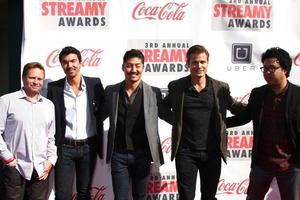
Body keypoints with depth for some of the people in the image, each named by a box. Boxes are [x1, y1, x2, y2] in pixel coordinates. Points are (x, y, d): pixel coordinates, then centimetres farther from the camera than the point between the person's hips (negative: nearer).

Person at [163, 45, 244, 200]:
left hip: (212, 152, 1)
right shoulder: (176, 87, -1)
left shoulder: (221, 88, 0)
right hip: (185, 153, -1)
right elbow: (163, 106, 13)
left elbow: (235, 107, 11)